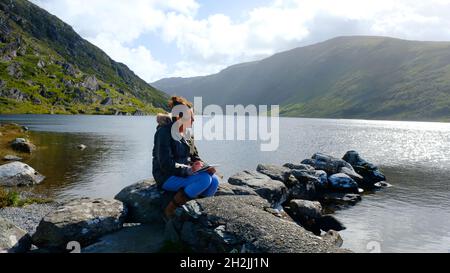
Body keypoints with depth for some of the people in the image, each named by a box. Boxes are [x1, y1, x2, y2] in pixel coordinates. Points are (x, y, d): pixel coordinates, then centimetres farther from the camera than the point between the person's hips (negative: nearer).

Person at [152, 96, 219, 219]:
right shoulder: (165, 132, -16)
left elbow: (195, 156, 17)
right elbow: (166, 165, -22)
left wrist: (201, 165, -4)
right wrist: (190, 169, -22)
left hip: (185, 173, 8)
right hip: (167, 177, -8)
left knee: (214, 180, -13)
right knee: (205, 179, -27)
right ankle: (170, 209, -17)